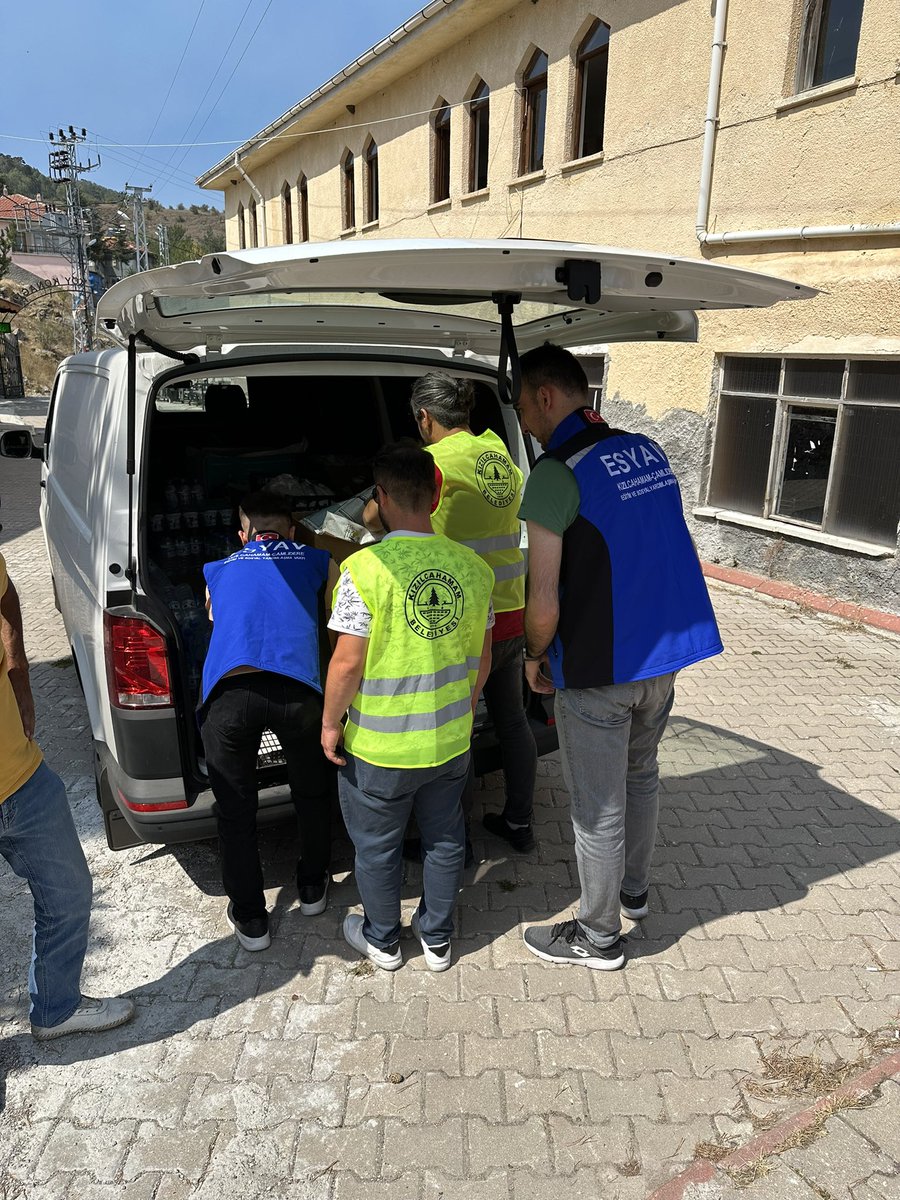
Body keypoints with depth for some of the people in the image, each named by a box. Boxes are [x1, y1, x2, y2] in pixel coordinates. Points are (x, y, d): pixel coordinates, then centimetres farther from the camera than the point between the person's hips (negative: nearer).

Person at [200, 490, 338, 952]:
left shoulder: (217, 571, 28)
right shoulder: (319, 561, 24)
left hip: (227, 694, 1)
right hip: (297, 690, 0)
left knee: (235, 810, 21)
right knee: (312, 793, 27)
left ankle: (250, 918, 35)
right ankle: (313, 887, 46)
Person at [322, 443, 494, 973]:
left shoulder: (366, 567, -21)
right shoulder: (473, 567, -6)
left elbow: (348, 661, -20)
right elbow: (482, 659, 2)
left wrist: (331, 722, -4)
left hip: (379, 748, -4)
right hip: (452, 740, 4)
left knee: (378, 847, 19)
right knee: (445, 839, 23)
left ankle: (382, 940, 40)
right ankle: (438, 938, 41)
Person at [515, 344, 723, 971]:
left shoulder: (556, 474, -19)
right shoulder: (648, 452, 4)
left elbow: (544, 602, -21)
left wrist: (535, 659, -2)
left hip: (600, 670, -8)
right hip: (666, 655, 8)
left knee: (598, 810, 9)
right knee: (641, 777, 26)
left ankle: (599, 938, 28)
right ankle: (634, 890, 47)